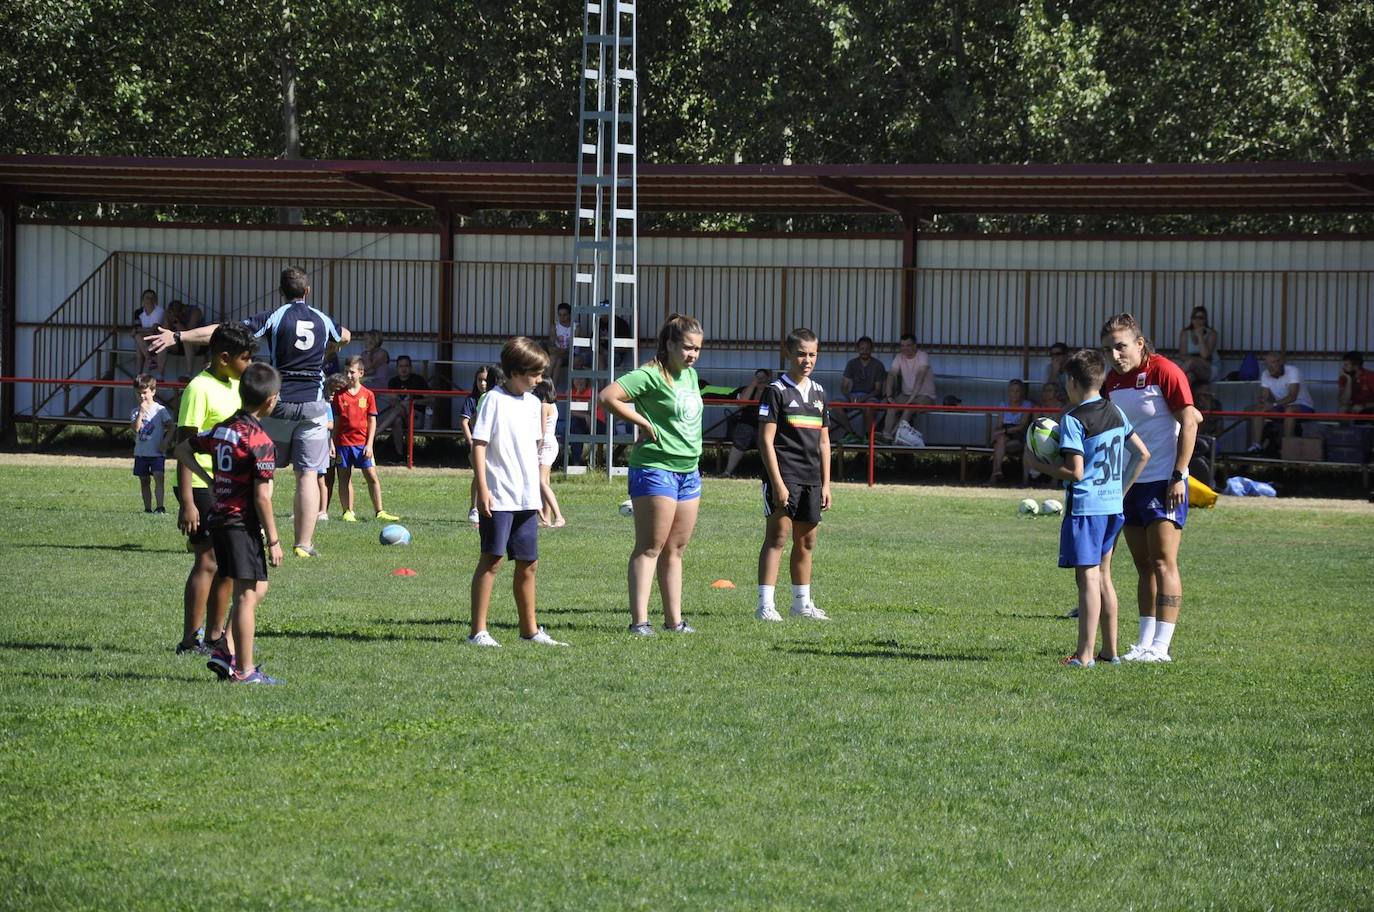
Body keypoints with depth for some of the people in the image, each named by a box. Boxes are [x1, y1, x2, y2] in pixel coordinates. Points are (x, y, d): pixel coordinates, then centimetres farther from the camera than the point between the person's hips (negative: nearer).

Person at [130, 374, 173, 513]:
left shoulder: (160, 410, -3)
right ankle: (147, 508, 16)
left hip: (156, 452, -4)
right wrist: (141, 412, -14)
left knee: (158, 477, -17)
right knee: (144, 481, 9)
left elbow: (171, 426, -4)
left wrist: (164, 442, -12)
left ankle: (160, 506, -22)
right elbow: (135, 428, -8)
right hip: (141, 452, 4)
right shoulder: (136, 411, 6)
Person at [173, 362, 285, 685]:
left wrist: (208, 478, 17)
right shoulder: (260, 441, -15)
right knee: (247, 594, -2)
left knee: (257, 589, 18)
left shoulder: (222, 429, 8)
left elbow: (183, 450, 19)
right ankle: (244, 670, 0)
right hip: (243, 523, -8)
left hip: (218, 520, 8)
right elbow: (261, 496, -17)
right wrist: (273, 540, -11)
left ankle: (225, 652, 13)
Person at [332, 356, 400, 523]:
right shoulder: (339, 395, 3)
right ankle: (348, 512, 11)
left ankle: (379, 512, 1)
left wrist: (369, 444, -4)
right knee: (344, 477, 5)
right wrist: (332, 443, 0)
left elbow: (372, 421, 3)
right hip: (343, 443, 1)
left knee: (372, 477, -2)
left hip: (362, 442, -1)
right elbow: (335, 421, 6)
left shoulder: (368, 395, 2)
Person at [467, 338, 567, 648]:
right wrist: (482, 490, -17)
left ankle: (529, 629, 21)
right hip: (498, 498, -7)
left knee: (528, 563, 11)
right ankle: (478, 631, -3)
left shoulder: (533, 402, 13)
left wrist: (539, 492, 20)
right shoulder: (493, 400, -9)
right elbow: (478, 445, -11)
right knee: (492, 560, -6)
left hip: (526, 498, 7)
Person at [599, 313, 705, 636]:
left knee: (675, 549, 11)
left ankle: (674, 619, 16)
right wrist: (644, 423, -15)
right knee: (650, 547, -7)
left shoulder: (691, 375, 13)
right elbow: (608, 396, -21)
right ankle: (639, 620, -7)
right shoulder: (651, 376, -13)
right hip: (655, 468, -8)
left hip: (688, 470, 8)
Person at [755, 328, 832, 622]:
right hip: (784, 477, -7)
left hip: (811, 480, 7)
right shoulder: (776, 391, -6)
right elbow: (766, 440, -10)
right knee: (777, 537, -10)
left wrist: (826, 484, 13)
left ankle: (802, 603, 20)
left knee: (806, 542, 11)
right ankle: (765, 604, -11)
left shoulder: (818, 393, 14)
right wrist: (777, 483, -16)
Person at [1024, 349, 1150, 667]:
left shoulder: (1073, 419, -13)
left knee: (1088, 578, -7)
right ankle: (1110, 650, 19)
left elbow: (1075, 472, -18)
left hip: (1085, 506, -7)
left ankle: (1085, 655, -8)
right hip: (1113, 505, 8)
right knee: (1103, 576, 16)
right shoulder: (1115, 413, 10)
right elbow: (1143, 454, 15)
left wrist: (1038, 465, -5)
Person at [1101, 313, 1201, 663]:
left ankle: (1160, 647, -9)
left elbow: (1189, 422, -12)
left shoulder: (1165, 372, -11)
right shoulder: (1112, 382, 9)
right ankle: (1144, 643, 12)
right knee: (1143, 566, 9)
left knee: (1163, 563, -8)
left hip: (1164, 484, -7)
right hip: (1129, 483, 7)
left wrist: (1178, 476, -15)